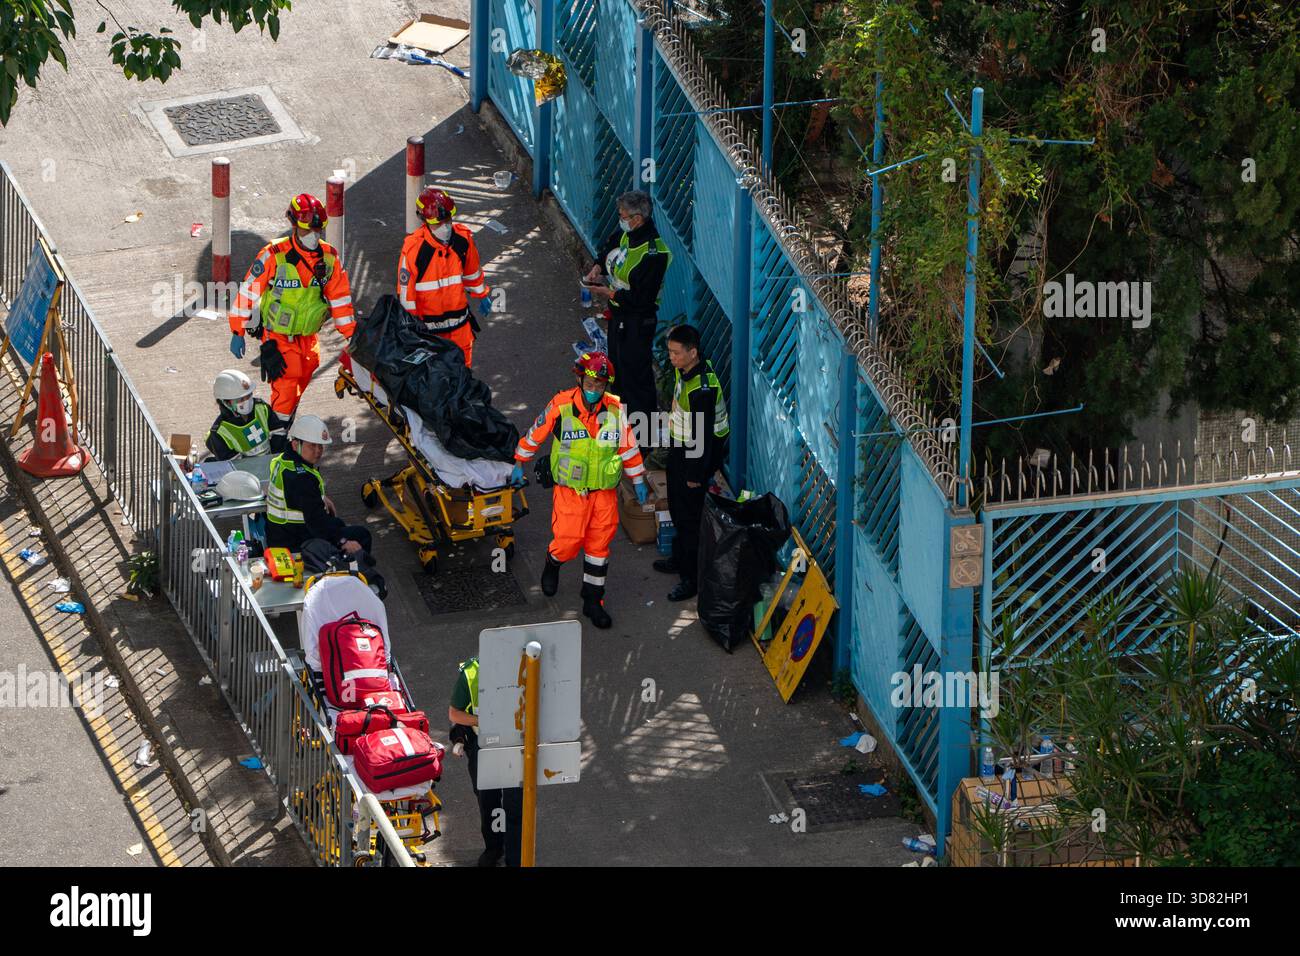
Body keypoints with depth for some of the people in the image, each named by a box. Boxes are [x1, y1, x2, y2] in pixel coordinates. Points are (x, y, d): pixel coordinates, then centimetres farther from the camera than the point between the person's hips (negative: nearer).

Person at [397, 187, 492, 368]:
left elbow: (472, 271, 13)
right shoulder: (413, 249, -21)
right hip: (426, 324, -4)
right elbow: (405, 290, -13)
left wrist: (480, 297, 26)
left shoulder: (463, 239, -7)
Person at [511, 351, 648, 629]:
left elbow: (628, 446, 6)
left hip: (604, 491, 2)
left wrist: (638, 481, 12)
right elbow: (535, 435, 0)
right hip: (570, 490, -2)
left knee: (599, 546, 7)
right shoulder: (560, 406, -14)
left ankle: (593, 601, 21)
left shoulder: (616, 409, -7)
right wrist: (519, 465, 10)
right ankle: (553, 564, 37)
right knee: (568, 542, 0)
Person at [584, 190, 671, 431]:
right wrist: (599, 266, 4)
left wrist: (611, 294, -19)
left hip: (637, 321, -10)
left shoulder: (653, 253, -28)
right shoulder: (627, 234, 0)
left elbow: (643, 298, -27)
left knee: (636, 373, -1)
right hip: (618, 314, 10)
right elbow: (610, 250, 24)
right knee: (617, 366, 22)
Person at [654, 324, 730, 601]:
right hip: (679, 448, 10)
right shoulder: (683, 371, -2)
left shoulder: (702, 389, -32)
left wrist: (696, 474, -20)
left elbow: (702, 435, -26)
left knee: (689, 516, 1)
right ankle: (680, 559, 44)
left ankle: (691, 577, 12)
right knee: (677, 508, 25)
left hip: (695, 455, -10)